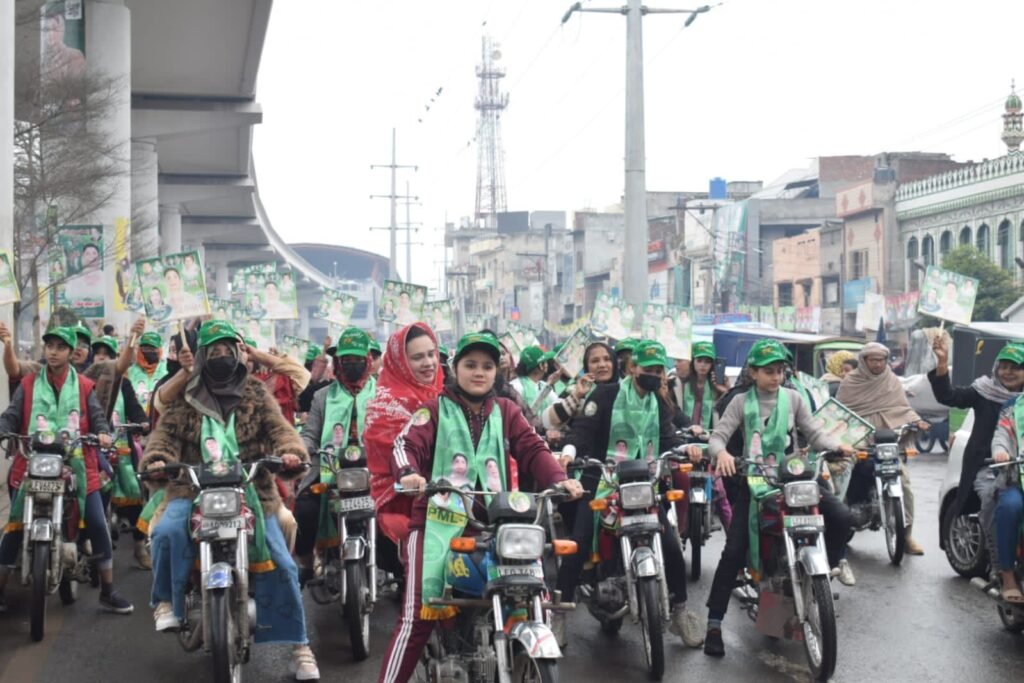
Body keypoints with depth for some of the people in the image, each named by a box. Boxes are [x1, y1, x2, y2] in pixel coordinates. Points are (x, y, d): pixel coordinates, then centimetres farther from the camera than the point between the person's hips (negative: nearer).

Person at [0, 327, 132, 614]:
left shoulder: (84, 386, 7)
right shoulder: (29, 385, 8)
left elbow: (97, 416, 0)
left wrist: (103, 433, -21)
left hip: (76, 466, 0)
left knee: (98, 526, -3)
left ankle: (108, 592, 7)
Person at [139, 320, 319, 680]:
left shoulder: (255, 393, 10)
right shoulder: (185, 396, 9)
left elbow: (278, 427, 0)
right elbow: (166, 431, 0)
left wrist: (290, 451, -23)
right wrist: (156, 458, -23)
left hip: (251, 489, 1)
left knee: (280, 563, -6)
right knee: (167, 531, -32)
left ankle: (298, 643, 5)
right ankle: (167, 601, -9)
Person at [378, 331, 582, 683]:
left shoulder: (506, 412, 18)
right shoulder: (434, 410, 7)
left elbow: (532, 450, 6)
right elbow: (407, 444, -8)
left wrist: (558, 479, -13)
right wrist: (408, 473, -31)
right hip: (439, 519, -4)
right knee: (419, 613, -15)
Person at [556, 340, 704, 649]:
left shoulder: (660, 405, 12)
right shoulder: (606, 394, -5)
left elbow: (668, 441, 2)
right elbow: (583, 429, -13)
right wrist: (569, 452, -31)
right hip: (601, 481, -4)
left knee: (671, 545, -4)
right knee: (578, 546, -13)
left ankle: (680, 612, 12)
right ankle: (559, 613, -2)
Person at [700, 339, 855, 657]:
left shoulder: (793, 398, 6)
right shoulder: (741, 402, 1)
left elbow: (814, 434, 4)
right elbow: (717, 437, -6)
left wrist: (838, 446, -16)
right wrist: (722, 454, -29)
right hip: (753, 479, -2)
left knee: (840, 516, -18)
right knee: (734, 550, -10)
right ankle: (714, 623, -5)